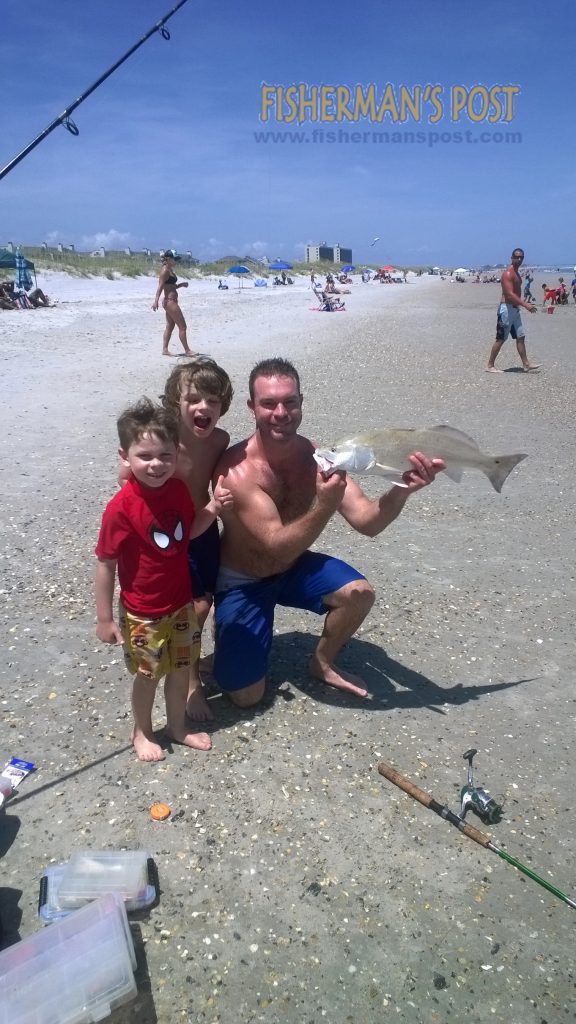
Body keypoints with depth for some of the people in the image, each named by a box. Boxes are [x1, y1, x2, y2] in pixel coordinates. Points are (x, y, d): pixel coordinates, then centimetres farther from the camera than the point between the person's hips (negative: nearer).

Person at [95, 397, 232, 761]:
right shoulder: (121, 508, -26)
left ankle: (178, 725, 44)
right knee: (149, 674, 14)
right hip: (143, 612, -5)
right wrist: (105, 618, -13)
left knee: (181, 666, 20)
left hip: (181, 602, 5)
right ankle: (142, 731, 40)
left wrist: (213, 508, -10)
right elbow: (106, 564, -17)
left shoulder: (178, 490, -9)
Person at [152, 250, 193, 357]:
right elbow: (160, 286, -21)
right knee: (182, 326, -6)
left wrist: (181, 284, 9)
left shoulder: (170, 270, 14)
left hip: (171, 301, 10)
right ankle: (187, 351, -1)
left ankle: (165, 350, 15)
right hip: (170, 301, -10)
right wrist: (156, 301, -28)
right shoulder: (165, 270, -14)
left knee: (170, 326, 13)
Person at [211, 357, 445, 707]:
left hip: (293, 566, 4)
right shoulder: (237, 471, -30)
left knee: (359, 593, -20)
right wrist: (325, 507, -50)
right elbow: (276, 547, -34)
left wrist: (402, 489, -40)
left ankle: (323, 663, 10)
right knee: (246, 695, -8)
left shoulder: (317, 456, -15)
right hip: (242, 582, -4)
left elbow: (367, 522, -20)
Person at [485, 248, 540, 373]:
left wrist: (523, 302, 14)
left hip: (514, 308, 10)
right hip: (506, 308, -10)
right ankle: (490, 366, 2)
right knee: (501, 339, -5)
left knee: (520, 337, 11)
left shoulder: (516, 273, 16)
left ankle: (526, 363, 17)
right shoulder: (508, 273, -15)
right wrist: (525, 305, -26)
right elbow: (509, 294, -25)